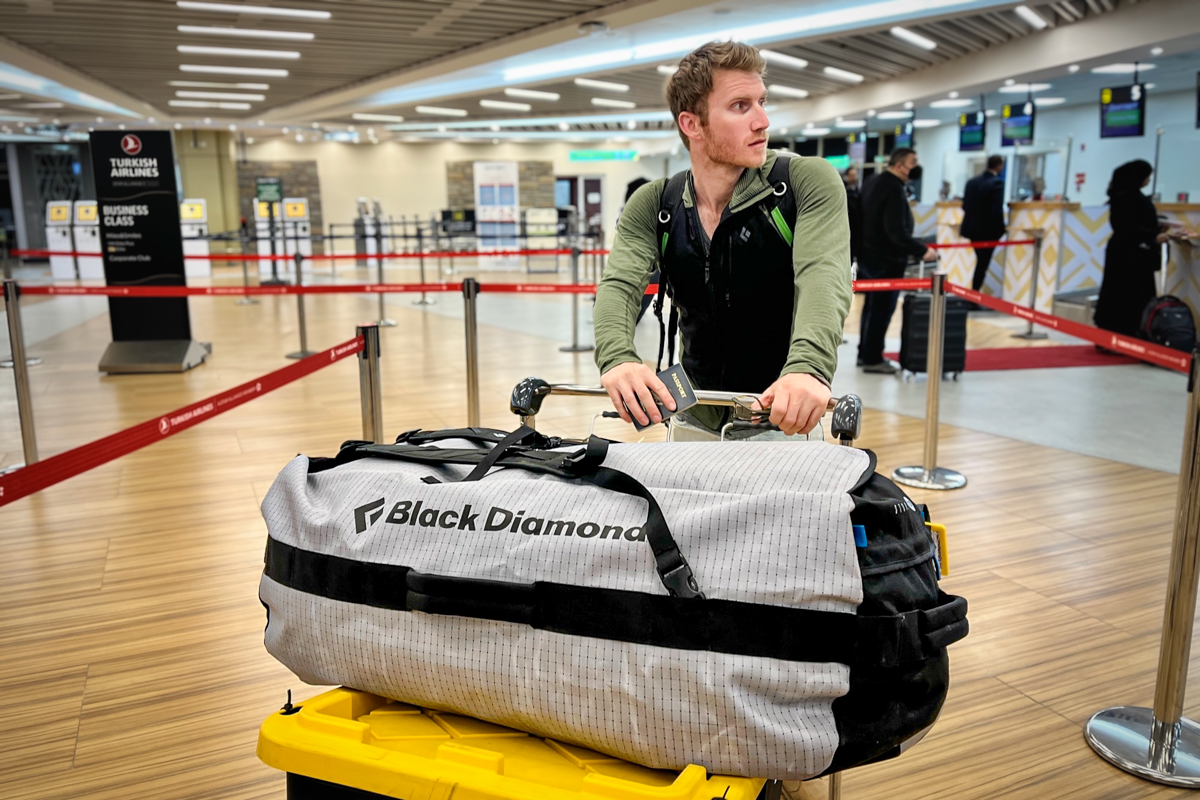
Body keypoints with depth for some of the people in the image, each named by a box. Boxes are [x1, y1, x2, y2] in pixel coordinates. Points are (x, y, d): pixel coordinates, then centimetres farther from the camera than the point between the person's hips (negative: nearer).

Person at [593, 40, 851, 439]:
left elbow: (823, 275, -27)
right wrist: (618, 359, -39)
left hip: (783, 422, -2)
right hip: (694, 424, 2)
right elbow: (619, 284, -17)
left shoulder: (809, 182, -12)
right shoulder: (652, 205, -3)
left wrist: (808, 366, -48)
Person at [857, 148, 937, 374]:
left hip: (871, 256, 10)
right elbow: (897, 232, -26)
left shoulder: (876, 183, 12)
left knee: (872, 306, 17)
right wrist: (922, 251, -23)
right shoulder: (894, 189, -20)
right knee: (882, 310, -3)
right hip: (887, 260, -10)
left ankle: (866, 353, 24)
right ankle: (872, 359, 2)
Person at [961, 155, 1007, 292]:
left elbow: (965, 205, 7)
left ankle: (974, 292, 24)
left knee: (980, 261, 21)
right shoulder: (997, 183, -16)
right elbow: (997, 210, -21)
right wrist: (1002, 228, -8)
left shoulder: (972, 181, 4)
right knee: (983, 264, 5)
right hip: (988, 230, -7)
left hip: (972, 228, 7)